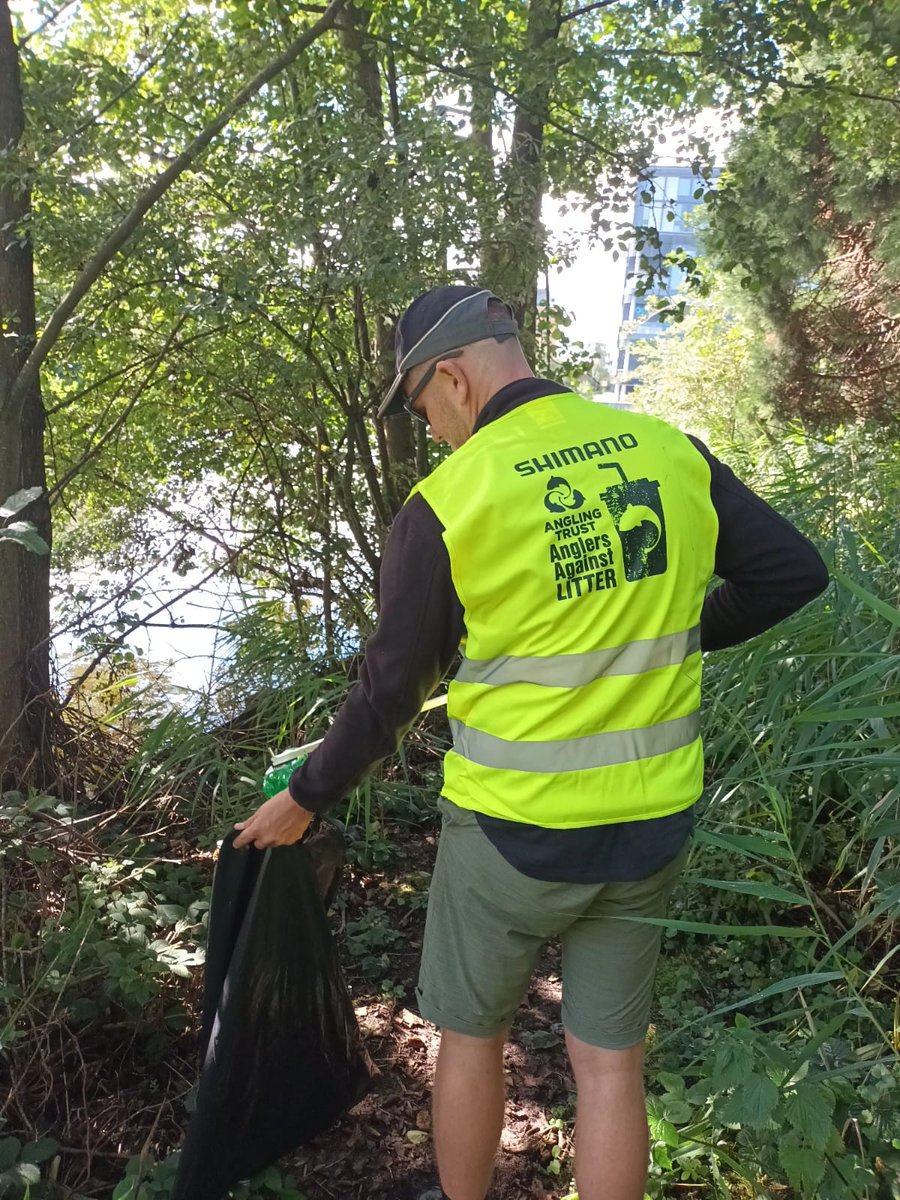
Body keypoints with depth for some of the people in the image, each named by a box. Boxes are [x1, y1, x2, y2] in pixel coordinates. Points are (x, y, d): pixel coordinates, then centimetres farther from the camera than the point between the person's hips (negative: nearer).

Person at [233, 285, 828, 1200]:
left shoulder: (444, 505, -14)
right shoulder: (670, 453, -4)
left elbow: (390, 693, -8)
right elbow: (793, 571, 5)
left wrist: (304, 799, 8)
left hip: (512, 828, -3)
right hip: (651, 822, 4)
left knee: (470, 1036, 20)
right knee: (609, 1058, 17)